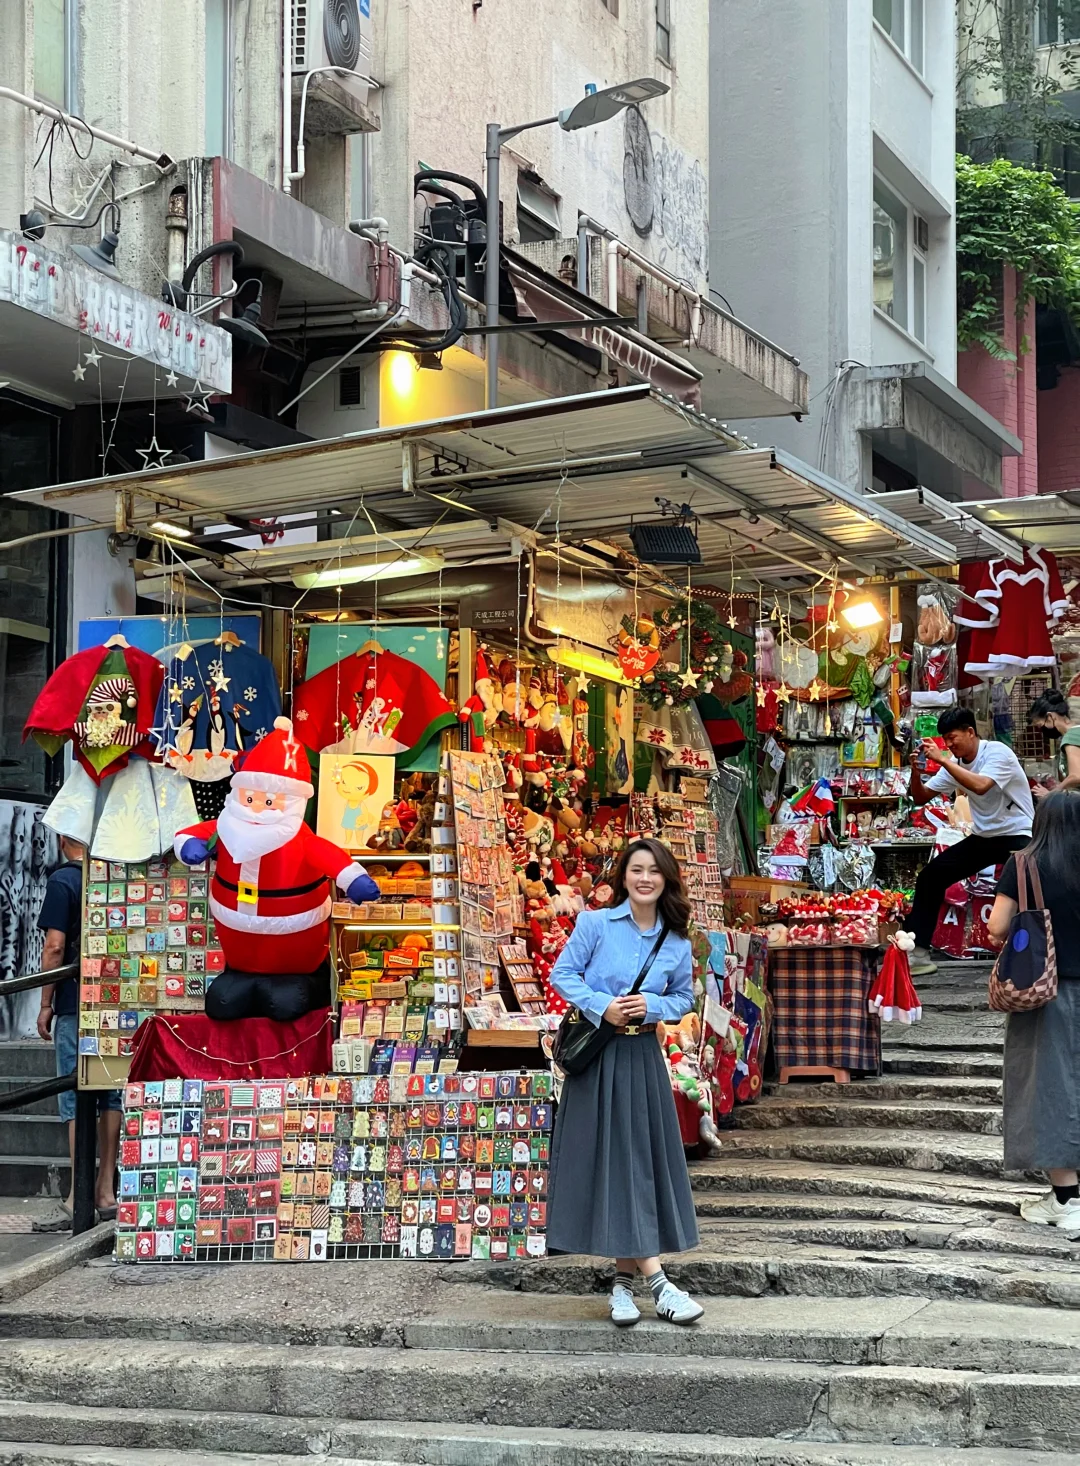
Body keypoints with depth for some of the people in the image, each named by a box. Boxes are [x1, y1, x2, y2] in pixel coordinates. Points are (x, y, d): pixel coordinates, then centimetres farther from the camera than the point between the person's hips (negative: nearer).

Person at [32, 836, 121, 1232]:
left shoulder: (63, 881, -8)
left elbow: (55, 946, -13)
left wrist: (46, 1003, -5)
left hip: (77, 1006, -5)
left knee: (76, 1101, -4)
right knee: (111, 1097, 10)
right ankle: (106, 1193, 13)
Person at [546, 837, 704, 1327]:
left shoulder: (676, 943, 5)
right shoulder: (595, 923, -3)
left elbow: (685, 998, 13)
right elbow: (562, 974, 0)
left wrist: (653, 1006, -8)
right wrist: (600, 1006, -15)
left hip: (643, 1056, 3)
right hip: (597, 1053, -3)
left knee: (644, 1162, 3)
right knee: (610, 1160, -6)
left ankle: (624, 1281, 13)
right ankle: (657, 1283, -4)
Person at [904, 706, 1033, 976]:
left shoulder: (998, 753, -18)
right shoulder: (955, 763, 3)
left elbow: (980, 786, -37)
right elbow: (921, 797, 5)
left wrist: (942, 759, -34)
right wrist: (916, 771, -14)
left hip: (1017, 834, -7)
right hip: (984, 837, 8)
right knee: (930, 876, 1)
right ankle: (919, 953, 4)